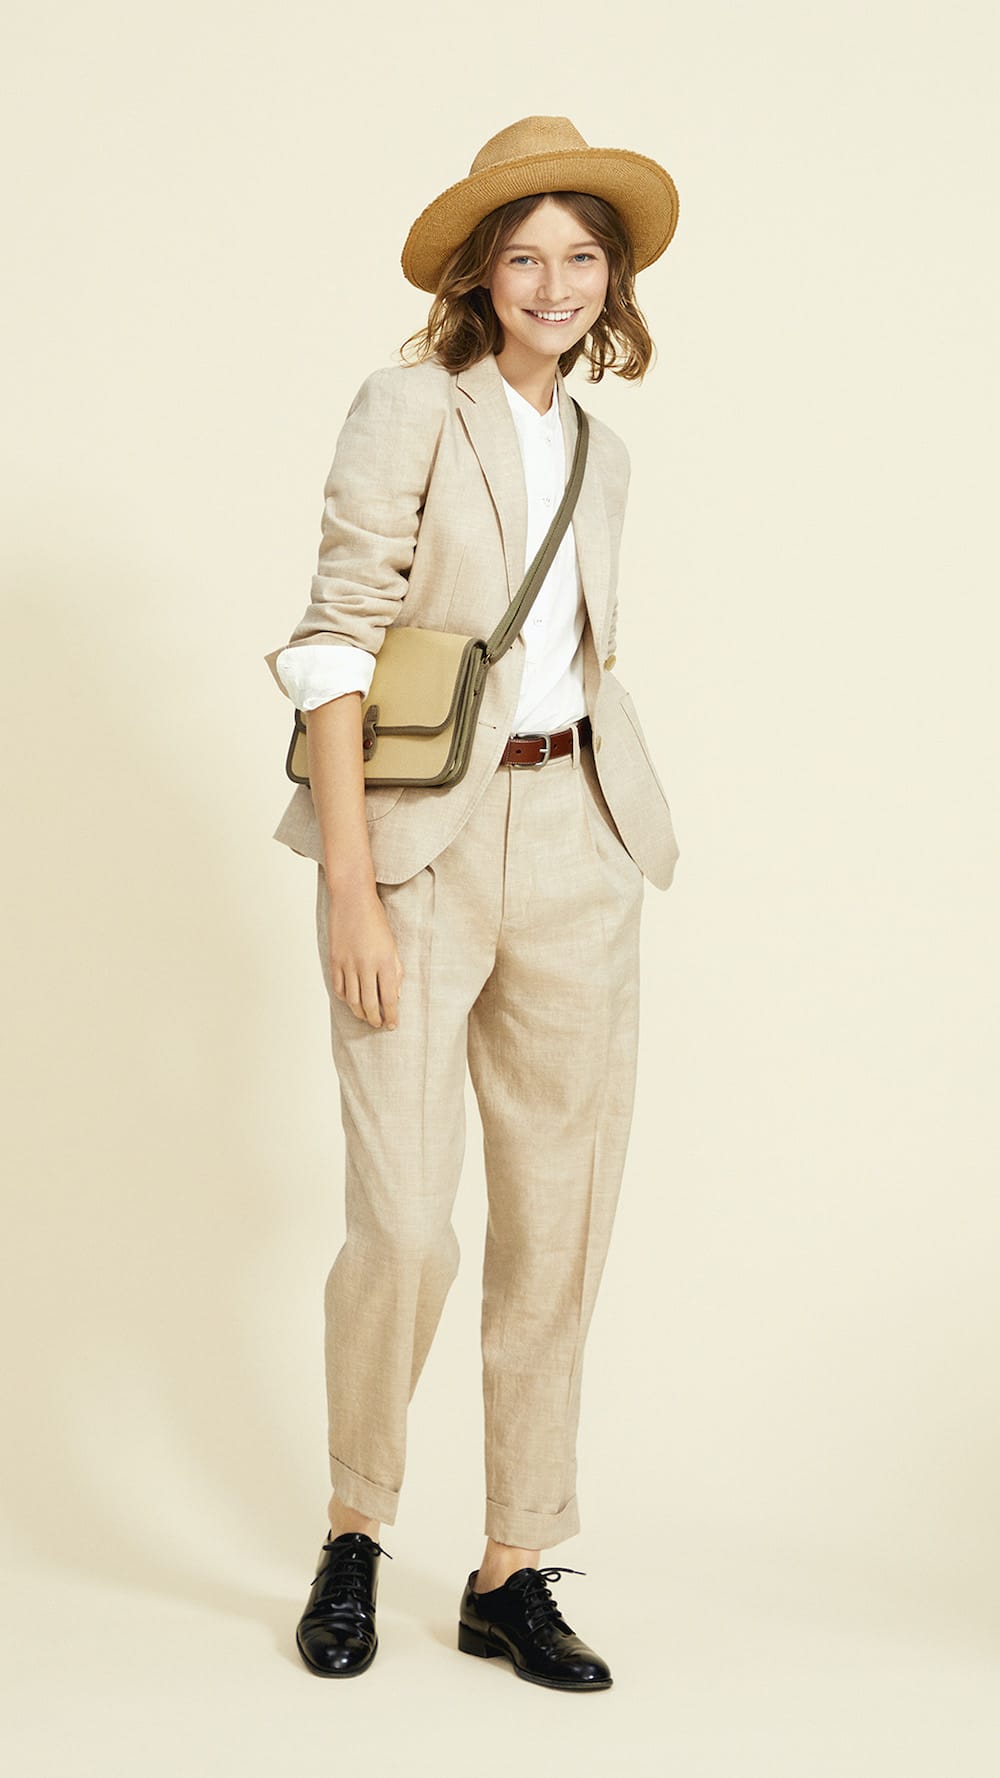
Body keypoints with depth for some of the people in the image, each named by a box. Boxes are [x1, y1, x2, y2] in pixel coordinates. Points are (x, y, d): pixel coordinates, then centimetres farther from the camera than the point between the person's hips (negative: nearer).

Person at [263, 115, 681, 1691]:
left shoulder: (598, 451, 14)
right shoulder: (412, 408, -5)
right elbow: (336, 644, -11)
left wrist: (610, 843, 15)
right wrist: (353, 891, -17)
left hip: (576, 847, 6)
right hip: (421, 838, -6)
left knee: (562, 1227, 6)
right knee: (404, 1229, -8)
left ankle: (514, 1573, 19)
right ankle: (355, 1535, 17)